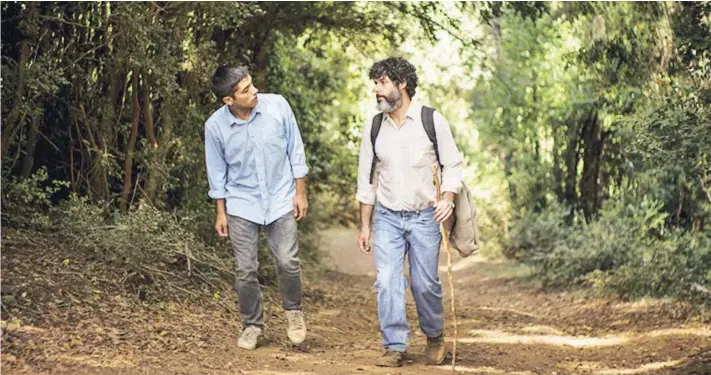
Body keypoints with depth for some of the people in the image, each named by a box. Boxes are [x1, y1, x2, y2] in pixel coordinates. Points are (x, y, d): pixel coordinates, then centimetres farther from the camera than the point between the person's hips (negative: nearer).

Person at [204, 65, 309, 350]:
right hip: (242, 205, 0)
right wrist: (221, 213, 4)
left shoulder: (277, 106, -14)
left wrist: (300, 192, 0)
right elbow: (217, 171, 1)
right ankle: (252, 324, 23)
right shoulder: (215, 126, -13)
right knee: (246, 271, 2)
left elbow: (295, 150, -2)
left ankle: (293, 310, 22)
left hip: (281, 200, 0)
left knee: (288, 263, -6)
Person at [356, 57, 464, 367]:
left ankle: (435, 338, 27)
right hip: (387, 217, 2)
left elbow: (452, 164, 1)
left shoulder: (432, 121, -6)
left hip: (424, 217, -2)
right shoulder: (373, 126, 2)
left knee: (425, 284, 3)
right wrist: (365, 225, 8)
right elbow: (367, 179, 9)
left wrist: (448, 198, -17)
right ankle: (395, 346, 0)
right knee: (387, 282, -8)